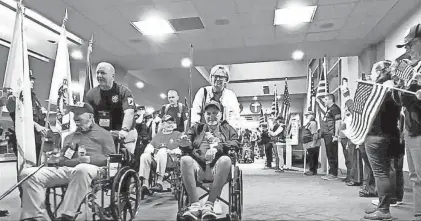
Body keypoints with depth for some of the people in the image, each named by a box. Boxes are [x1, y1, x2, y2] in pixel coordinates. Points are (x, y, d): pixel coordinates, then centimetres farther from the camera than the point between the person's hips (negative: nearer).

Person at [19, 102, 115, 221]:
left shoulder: (103, 134, 16)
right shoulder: (70, 137, 36)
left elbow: (111, 158, 4)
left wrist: (89, 159, -12)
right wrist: (55, 160, 8)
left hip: (89, 168, -6)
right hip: (64, 169, 6)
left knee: (82, 170, -44)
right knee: (28, 173, -17)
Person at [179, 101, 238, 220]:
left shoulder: (227, 128, 24)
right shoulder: (197, 128, 28)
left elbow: (235, 143, 5)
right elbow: (189, 147, 14)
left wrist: (217, 148, -14)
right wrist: (185, 144, -13)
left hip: (217, 167, -1)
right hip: (198, 166, 1)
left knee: (226, 160, -33)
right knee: (185, 160, -29)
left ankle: (209, 205, -30)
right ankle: (195, 205, -29)